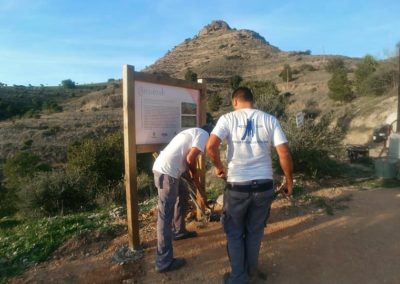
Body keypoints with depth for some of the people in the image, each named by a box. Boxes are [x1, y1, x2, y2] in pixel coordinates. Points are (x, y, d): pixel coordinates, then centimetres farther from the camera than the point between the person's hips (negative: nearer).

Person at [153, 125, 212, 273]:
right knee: (166, 215, -5)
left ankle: (179, 231, 42)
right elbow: (190, 158, -12)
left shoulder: (193, 131, 26)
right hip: (166, 172, -10)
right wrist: (194, 173, 6)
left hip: (163, 167, 10)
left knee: (183, 194, 28)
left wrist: (193, 176, 34)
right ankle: (164, 262, 5)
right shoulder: (204, 134, -2)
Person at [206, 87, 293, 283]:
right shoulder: (270, 120, 1)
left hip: (237, 186, -3)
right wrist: (289, 181, 9)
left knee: (234, 233, 17)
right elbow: (284, 153, -3)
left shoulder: (228, 118, -4)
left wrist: (219, 167, 0)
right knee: (255, 231, 22)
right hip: (264, 185, 3)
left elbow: (211, 146, -18)